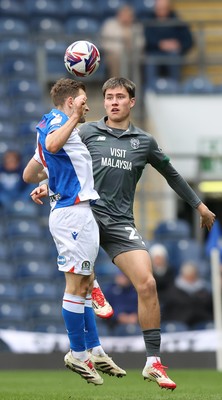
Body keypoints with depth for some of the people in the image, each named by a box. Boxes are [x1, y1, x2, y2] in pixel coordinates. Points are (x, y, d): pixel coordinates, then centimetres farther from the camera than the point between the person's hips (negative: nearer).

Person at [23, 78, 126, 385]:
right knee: (76, 285, -6)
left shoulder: (49, 124, 21)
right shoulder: (56, 119, -9)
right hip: (74, 212, -11)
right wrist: (74, 117, -34)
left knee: (84, 283, 14)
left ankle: (94, 351, 18)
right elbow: (52, 144, -35)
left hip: (68, 212, 11)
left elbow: (29, 174, 31)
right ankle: (78, 354, -1)